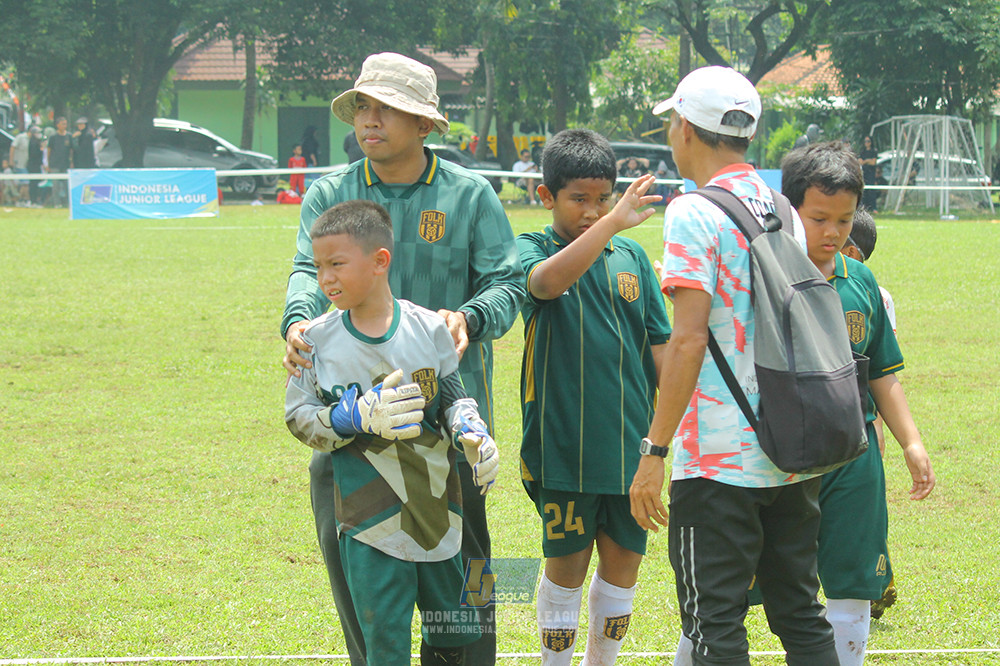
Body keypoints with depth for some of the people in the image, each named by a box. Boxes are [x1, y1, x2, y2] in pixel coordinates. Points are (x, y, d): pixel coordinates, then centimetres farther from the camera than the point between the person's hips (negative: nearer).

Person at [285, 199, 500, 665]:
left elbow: (453, 398, 8)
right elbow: (299, 417, -1)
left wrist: (473, 435, -13)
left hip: (436, 505, 2)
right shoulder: (318, 339, -4)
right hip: (370, 519, -2)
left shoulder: (428, 329, -2)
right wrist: (360, 417, -17)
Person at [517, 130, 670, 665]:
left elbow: (659, 343, 12)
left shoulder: (631, 256, 9)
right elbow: (546, 281, -28)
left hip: (630, 440, 4)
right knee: (566, 565, 3)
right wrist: (613, 222, -37)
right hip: (563, 441, -4)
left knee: (623, 561, 9)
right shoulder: (532, 250, -2)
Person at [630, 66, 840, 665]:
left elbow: (689, 338, -16)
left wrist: (654, 452, -14)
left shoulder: (694, 213, -10)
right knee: (802, 618, 13)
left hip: (718, 459, -7)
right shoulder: (784, 212, 12)